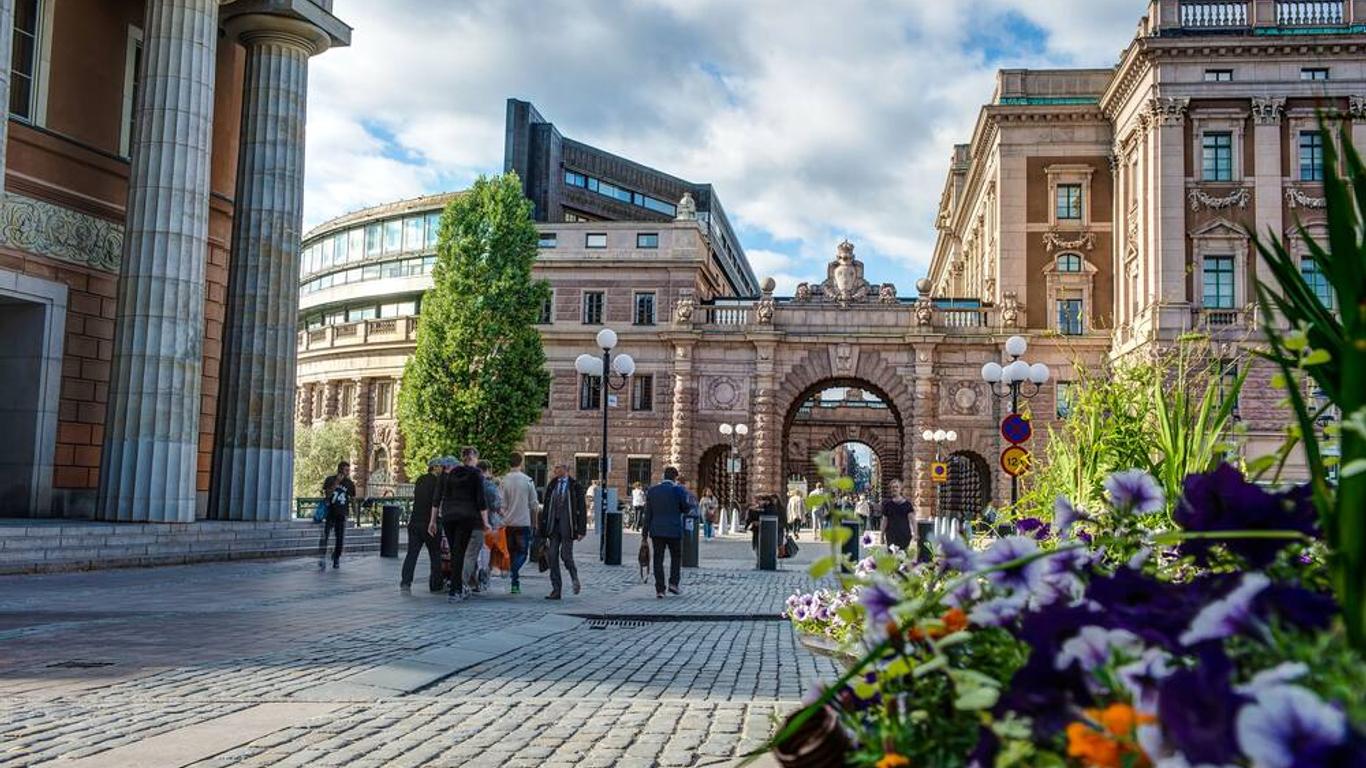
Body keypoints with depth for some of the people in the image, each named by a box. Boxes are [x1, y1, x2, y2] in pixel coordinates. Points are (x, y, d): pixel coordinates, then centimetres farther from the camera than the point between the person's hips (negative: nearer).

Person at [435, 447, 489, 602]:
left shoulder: (448, 474, 11)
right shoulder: (476, 474, -1)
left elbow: (437, 498, 11)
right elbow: (481, 500, -5)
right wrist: (485, 522, -3)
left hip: (448, 517, 4)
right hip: (467, 517, -4)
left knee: (455, 552, 12)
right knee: (459, 552, -4)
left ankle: (460, 589, 20)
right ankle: (454, 592, -8)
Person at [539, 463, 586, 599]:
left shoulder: (575, 486, -2)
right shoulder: (552, 486, 10)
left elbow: (581, 509, -3)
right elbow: (546, 507, 12)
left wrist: (581, 530, -9)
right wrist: (543, 528, 7)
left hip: (567, 526, -4)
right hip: (553, 525, 4)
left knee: (566, 555, -6)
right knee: (552, 557, 1)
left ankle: (575, 578, 23)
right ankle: (556, 590, 7)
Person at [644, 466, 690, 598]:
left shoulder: (651, 491, 4)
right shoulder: (679, 490, -6)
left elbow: (647, 513, 4)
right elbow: (686, 509, -3)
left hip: (656, 531, 2)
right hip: (674, 530, -2)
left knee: (658, 560, 5)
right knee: (676, 557, 16)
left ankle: (659, 589, 2)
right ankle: (673, 582, 4)